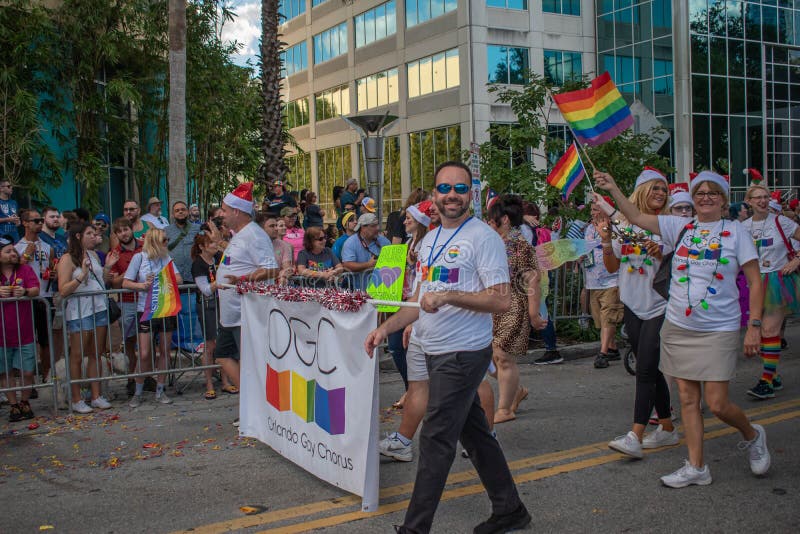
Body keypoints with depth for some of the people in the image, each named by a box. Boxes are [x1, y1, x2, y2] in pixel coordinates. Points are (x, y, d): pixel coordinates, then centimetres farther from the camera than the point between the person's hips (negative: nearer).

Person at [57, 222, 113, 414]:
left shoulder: (93, 255, 13)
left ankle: (96, 396, 17)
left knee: (96, 355, 10)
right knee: (77, 357, 1)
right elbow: (63, 290, -14)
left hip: (99, 309, 7)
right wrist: (82, 275, -22)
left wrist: (108, 267, 7)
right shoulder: (68, 259, -7)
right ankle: (77, 400, 9)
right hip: (79, 313, -6)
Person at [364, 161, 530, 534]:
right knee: (474, 434, 15)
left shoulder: (483, 237, -11)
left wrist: (449, 296, -26)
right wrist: (385, 328, 11)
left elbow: (502, 301, -18)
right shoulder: (429, 240, 14)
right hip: (436, 351, 8)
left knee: (435, 441, -5)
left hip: (463, 353, -8)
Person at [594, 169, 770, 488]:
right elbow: (636, 217, 3)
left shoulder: (735, 231, -1)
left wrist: (754, 326, -9)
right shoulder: (680, 227, 6)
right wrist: (613, 189, -8)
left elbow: (755, 282, -2)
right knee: (688, 399, 7)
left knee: (717, 403, -5)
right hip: (678, 328, 4)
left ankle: (752, 436, 27)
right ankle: (696, 467, 17)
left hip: (718, 331, -3)